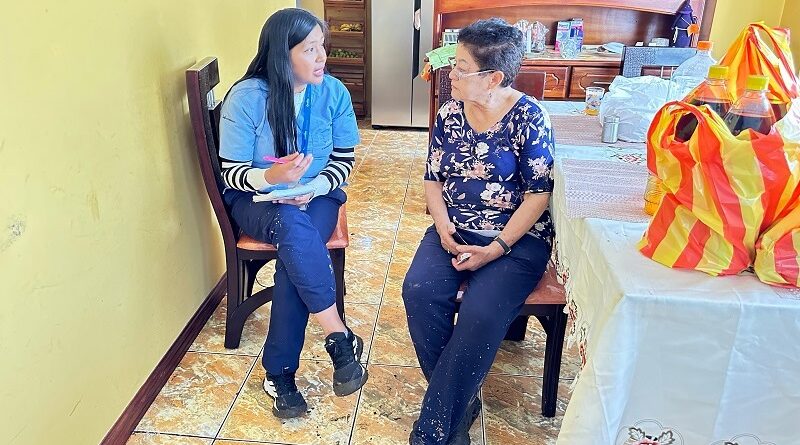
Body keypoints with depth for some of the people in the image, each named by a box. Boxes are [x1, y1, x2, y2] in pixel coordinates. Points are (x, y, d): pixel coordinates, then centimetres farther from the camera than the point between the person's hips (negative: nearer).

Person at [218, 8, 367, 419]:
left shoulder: (334, 92, -7)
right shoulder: (245, 98, -15)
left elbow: (344, 160, 1)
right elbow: (232, 173, -11)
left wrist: (314, 187, -19)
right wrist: (272, 176, -33)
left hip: (316, 197, 2)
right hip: (257, 200, -1)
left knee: (295, 253, -31)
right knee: (293, 226, -37)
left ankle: (279, 372, -17)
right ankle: (340, 339, -26)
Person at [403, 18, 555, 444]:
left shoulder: (529, 117, -9)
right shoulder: (449, 113, 5)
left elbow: (538, 193, -8)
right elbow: (433, 178, 10)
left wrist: (497, 248, -17)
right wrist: (443, 229, -8)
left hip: (517, 237, -4)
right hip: (455, 230, 4)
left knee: (480, 313, -29)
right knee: (419, 290, -24)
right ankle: (460, 403, -6)